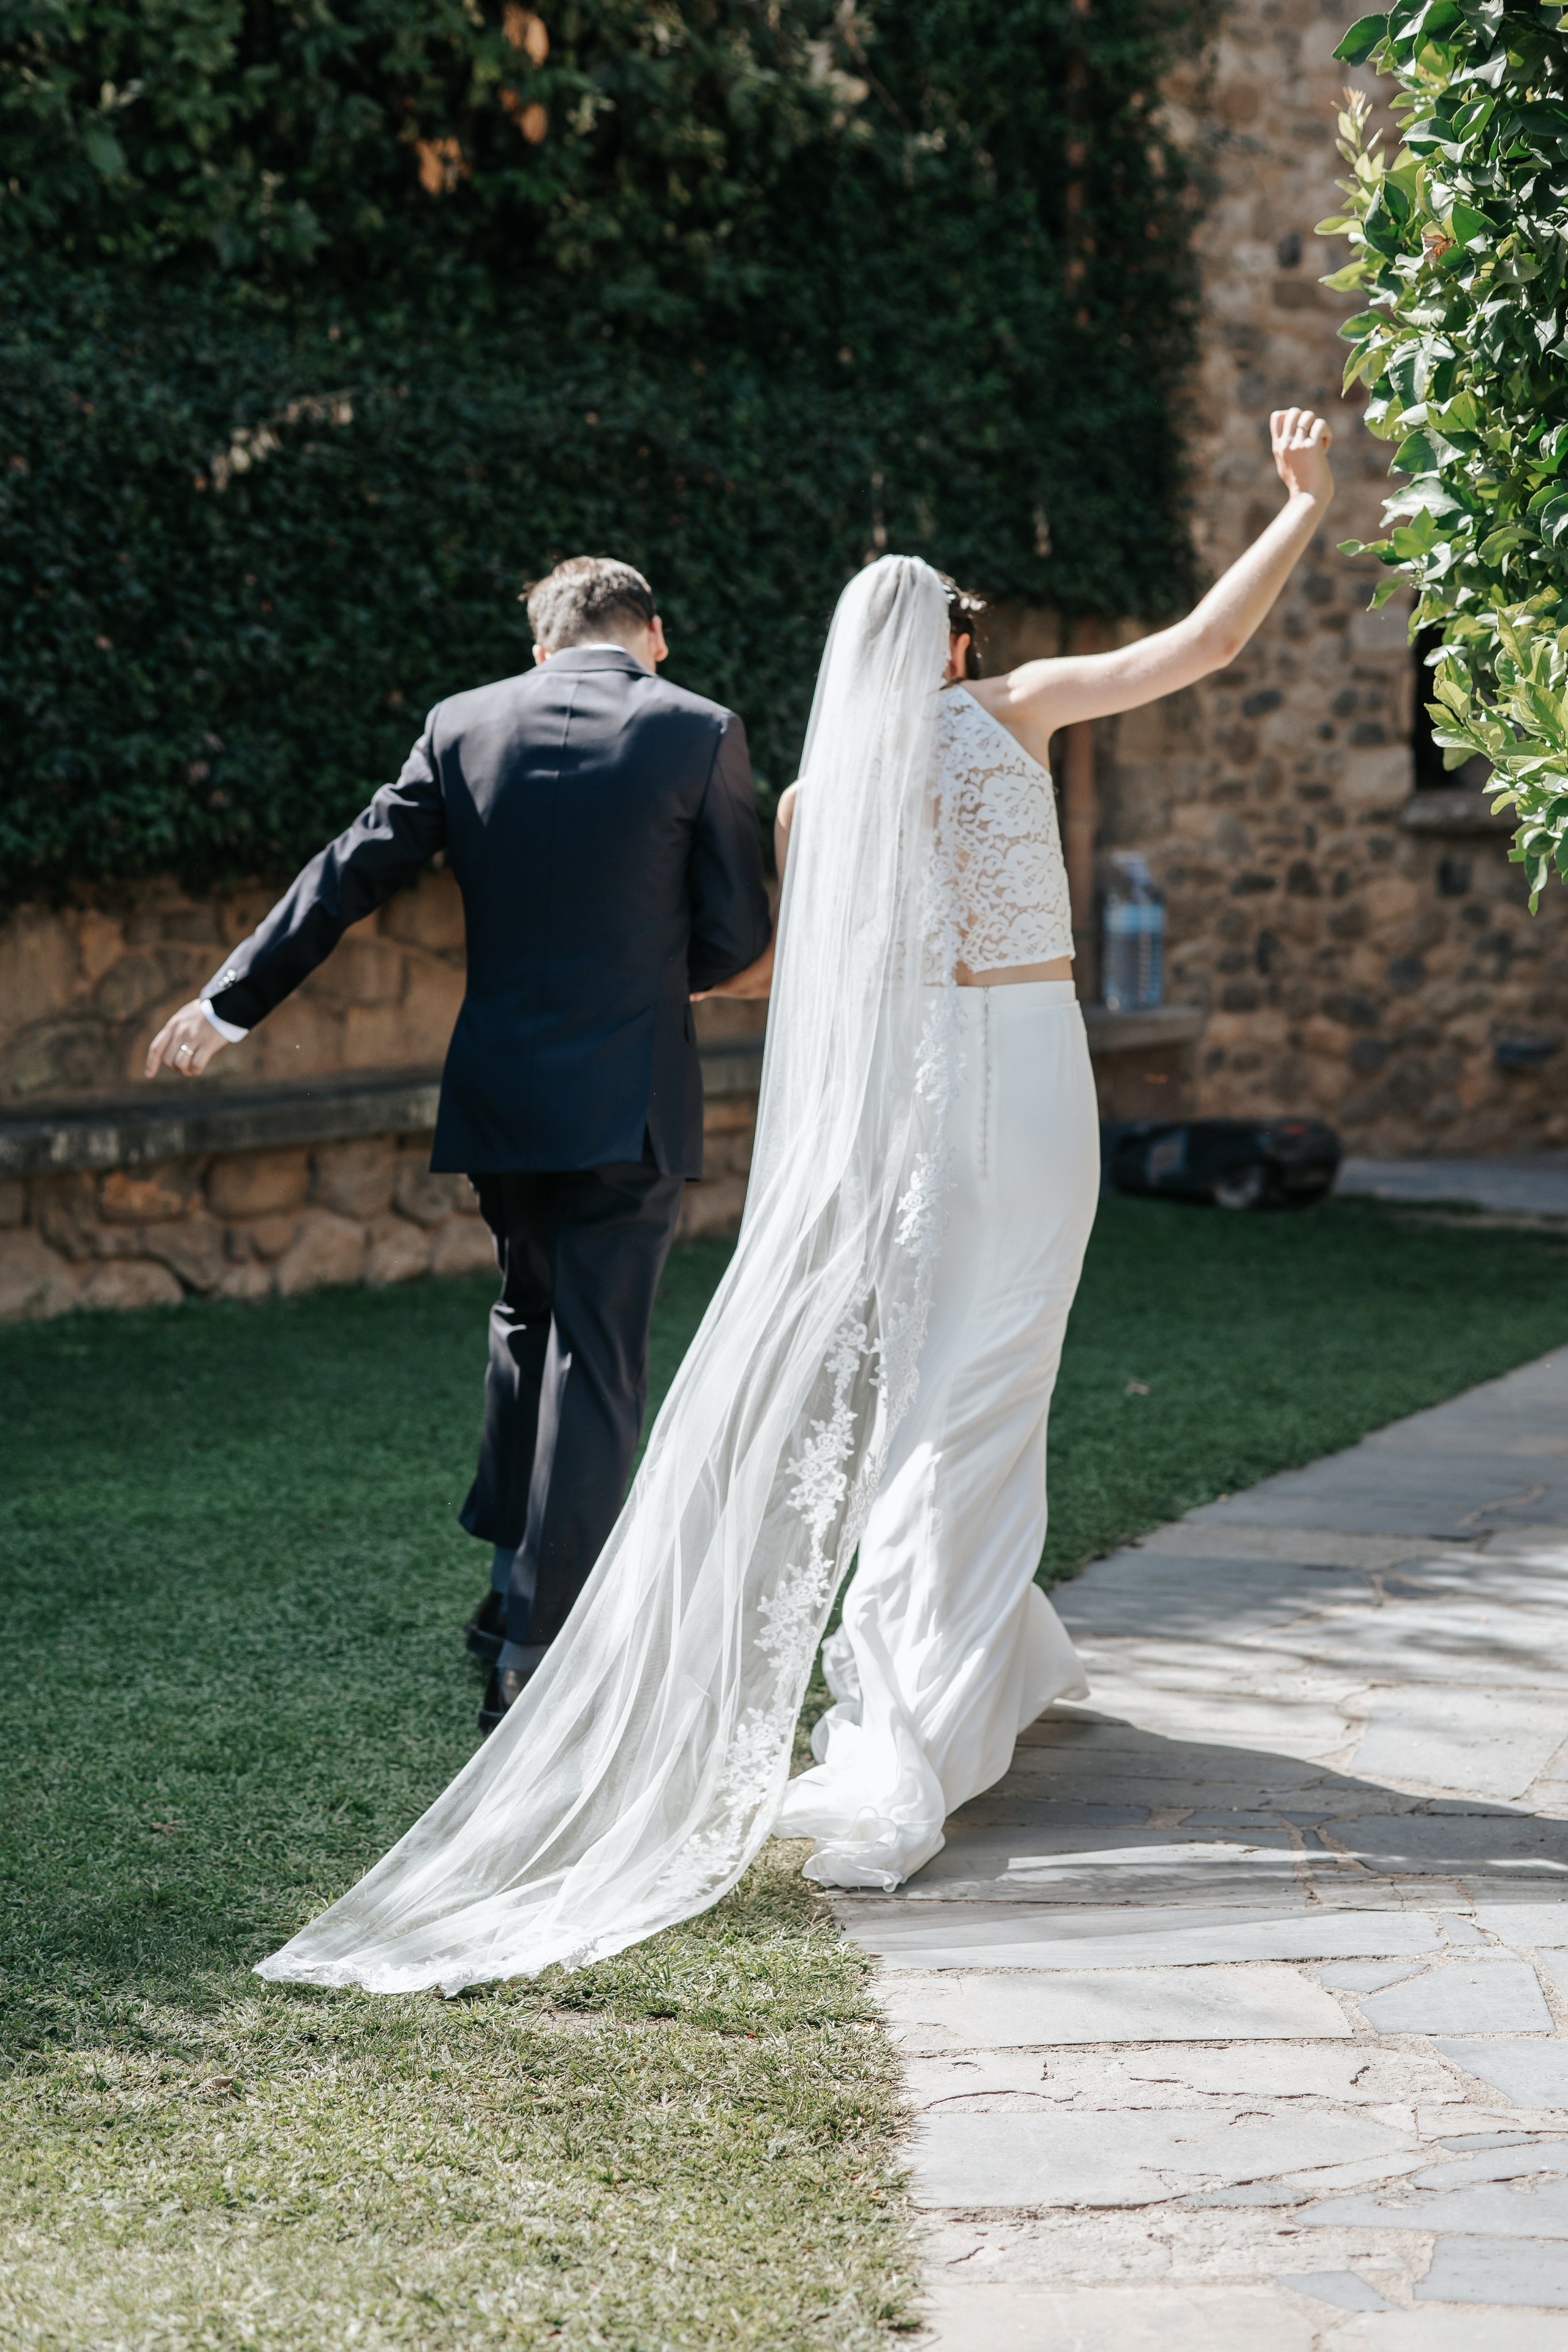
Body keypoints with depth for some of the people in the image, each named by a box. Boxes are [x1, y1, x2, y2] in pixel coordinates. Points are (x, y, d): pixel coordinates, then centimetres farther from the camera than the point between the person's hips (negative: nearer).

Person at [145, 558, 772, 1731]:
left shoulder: (465, 725, 2)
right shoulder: (701, 732, -5)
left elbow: (350, 875, 5)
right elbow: (738, 933, -4)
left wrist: (229, 1003, 14)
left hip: (500, 1096, 4)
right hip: (630, 1103, -3)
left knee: (530, 1320, 26)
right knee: (595, 1367, 2)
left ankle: (515, 1578, 27)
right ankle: (536, 1659, 2)